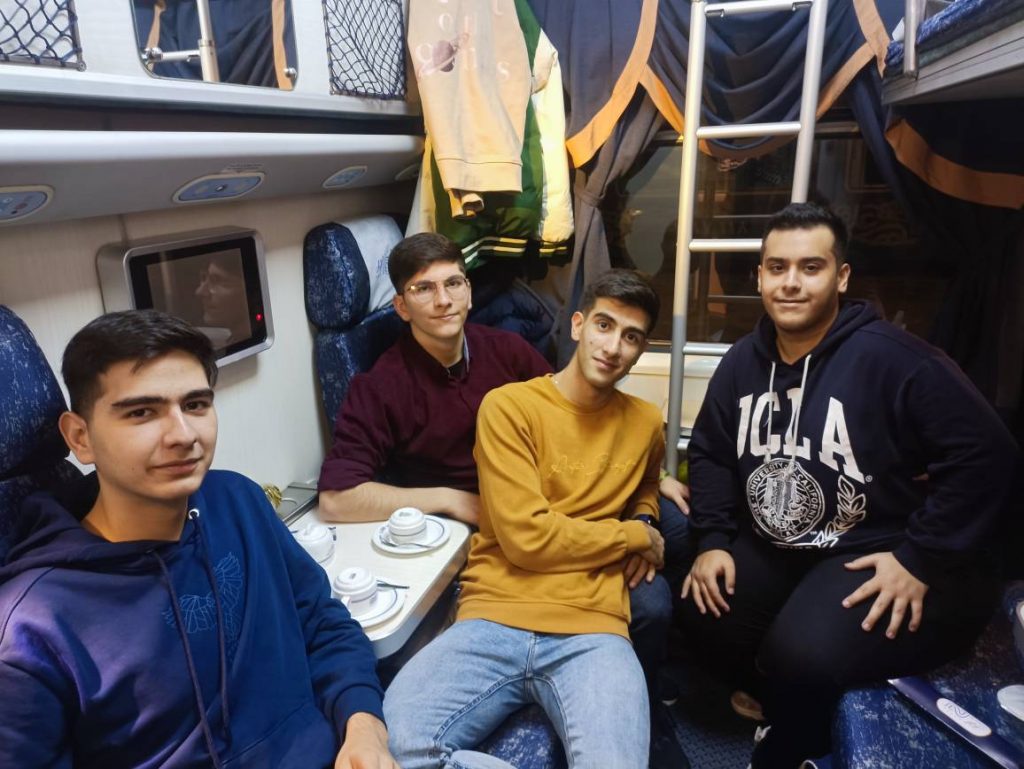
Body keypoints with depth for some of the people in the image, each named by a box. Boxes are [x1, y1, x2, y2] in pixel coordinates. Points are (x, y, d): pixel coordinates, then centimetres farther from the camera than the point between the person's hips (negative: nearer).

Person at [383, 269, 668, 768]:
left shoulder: (646, 423, 14)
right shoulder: (509, 405, 0)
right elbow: (526, 536, -10)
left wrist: (645, 518, 14)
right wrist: (636, 536, 2)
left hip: (589, 629, 2)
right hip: (493, 619, -1)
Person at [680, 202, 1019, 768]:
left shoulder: (891, 358, -19)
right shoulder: (744, 361, 2)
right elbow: (710, 453, 10)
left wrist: (921, 560, -19)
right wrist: (713, 541, -2)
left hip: (884, 556, -6)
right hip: (775, 549, 7)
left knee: (804, 655, -28)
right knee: (700, 612, -10)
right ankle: (787, 701, 21)